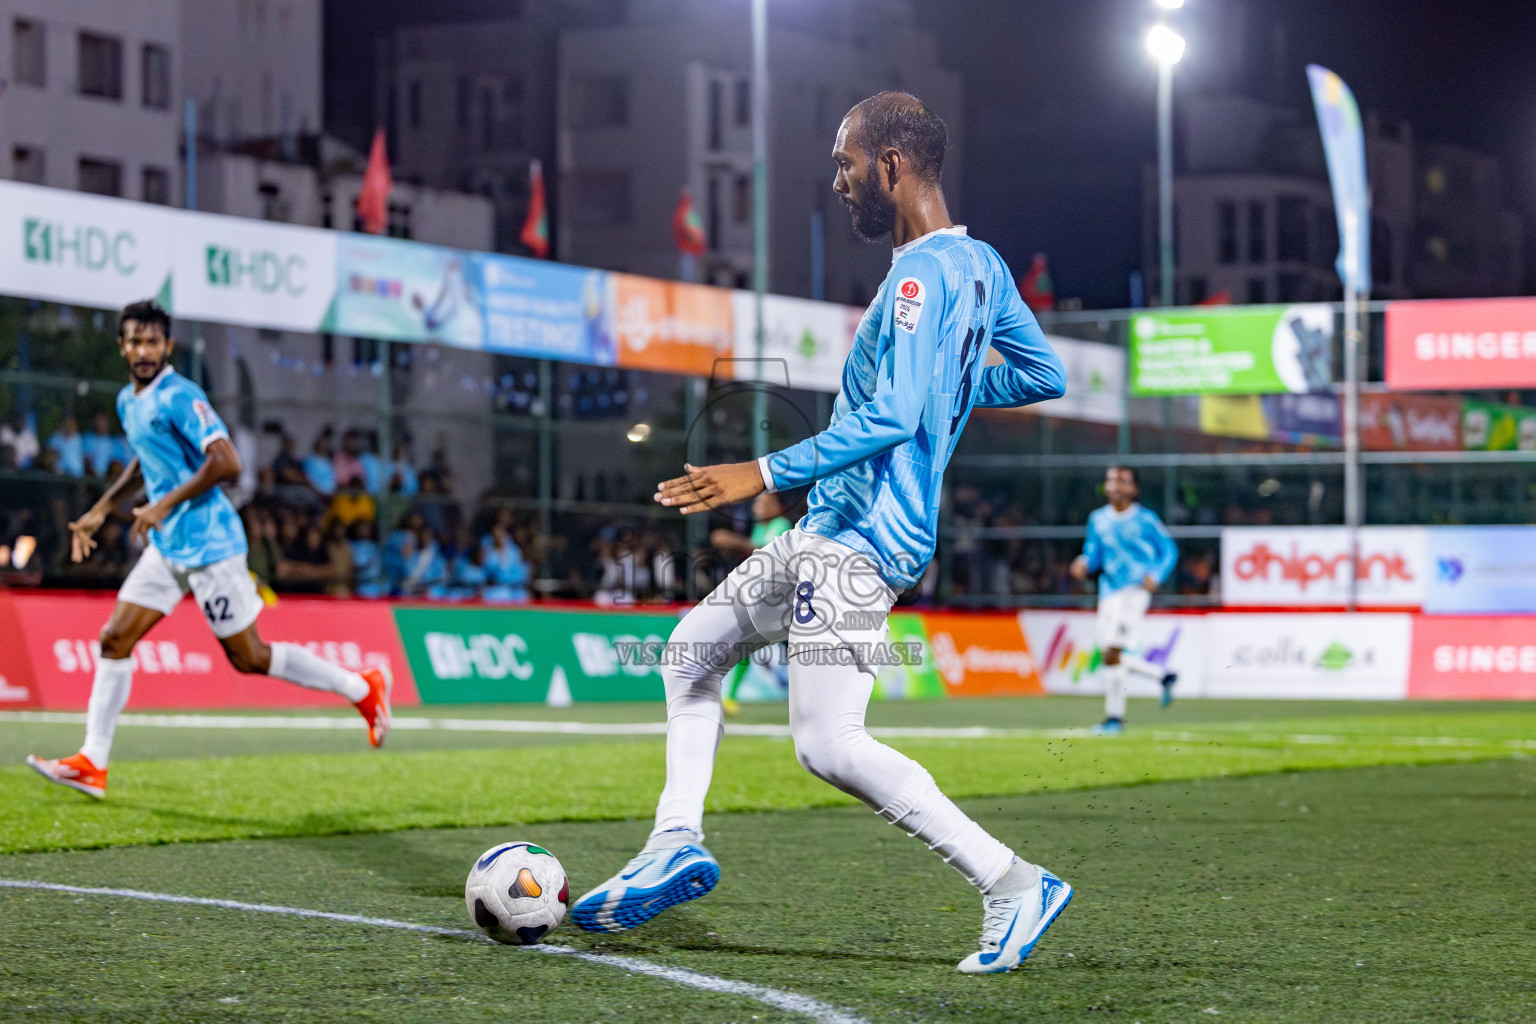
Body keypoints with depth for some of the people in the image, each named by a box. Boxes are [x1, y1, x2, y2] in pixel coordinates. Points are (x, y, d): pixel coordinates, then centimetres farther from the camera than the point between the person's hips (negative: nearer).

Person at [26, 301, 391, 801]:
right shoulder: (128, 401, 12)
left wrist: (164, 505, -22)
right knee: (115, 639, 0)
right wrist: (100, 510, 26)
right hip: (166, 548, 8)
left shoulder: (179, 397, -16)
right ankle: (92, 764, 2)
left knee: (248, 657, -2)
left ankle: (364, 689, 12)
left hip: (208, 545, -8)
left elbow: (226, 462, -25)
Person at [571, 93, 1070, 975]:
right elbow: (1046, 376, 20)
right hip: (831, 530, 11)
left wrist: (765, 475, -23)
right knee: (691, 652, 20)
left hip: (859, 538, -11)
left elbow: (889, 419, -26)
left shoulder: (921, 276, -18)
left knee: (830, 746, -15)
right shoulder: (981, 264, 11)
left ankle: (1013, 885, -12)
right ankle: (678, 843, 16)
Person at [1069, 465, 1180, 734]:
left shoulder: (1146, 519, -3)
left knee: (1112, 653, -16)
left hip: (1135, 591, -6)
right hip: (1108, 592, 6)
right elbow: (1093, 553, 15)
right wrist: (1084, 563, -8)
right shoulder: (1098, 519, 11)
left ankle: (1114, 717, -7)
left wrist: (1156, 576, -14)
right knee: (1115, 658, 7)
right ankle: (1164, 676, 31)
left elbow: (1169, 551, 3)